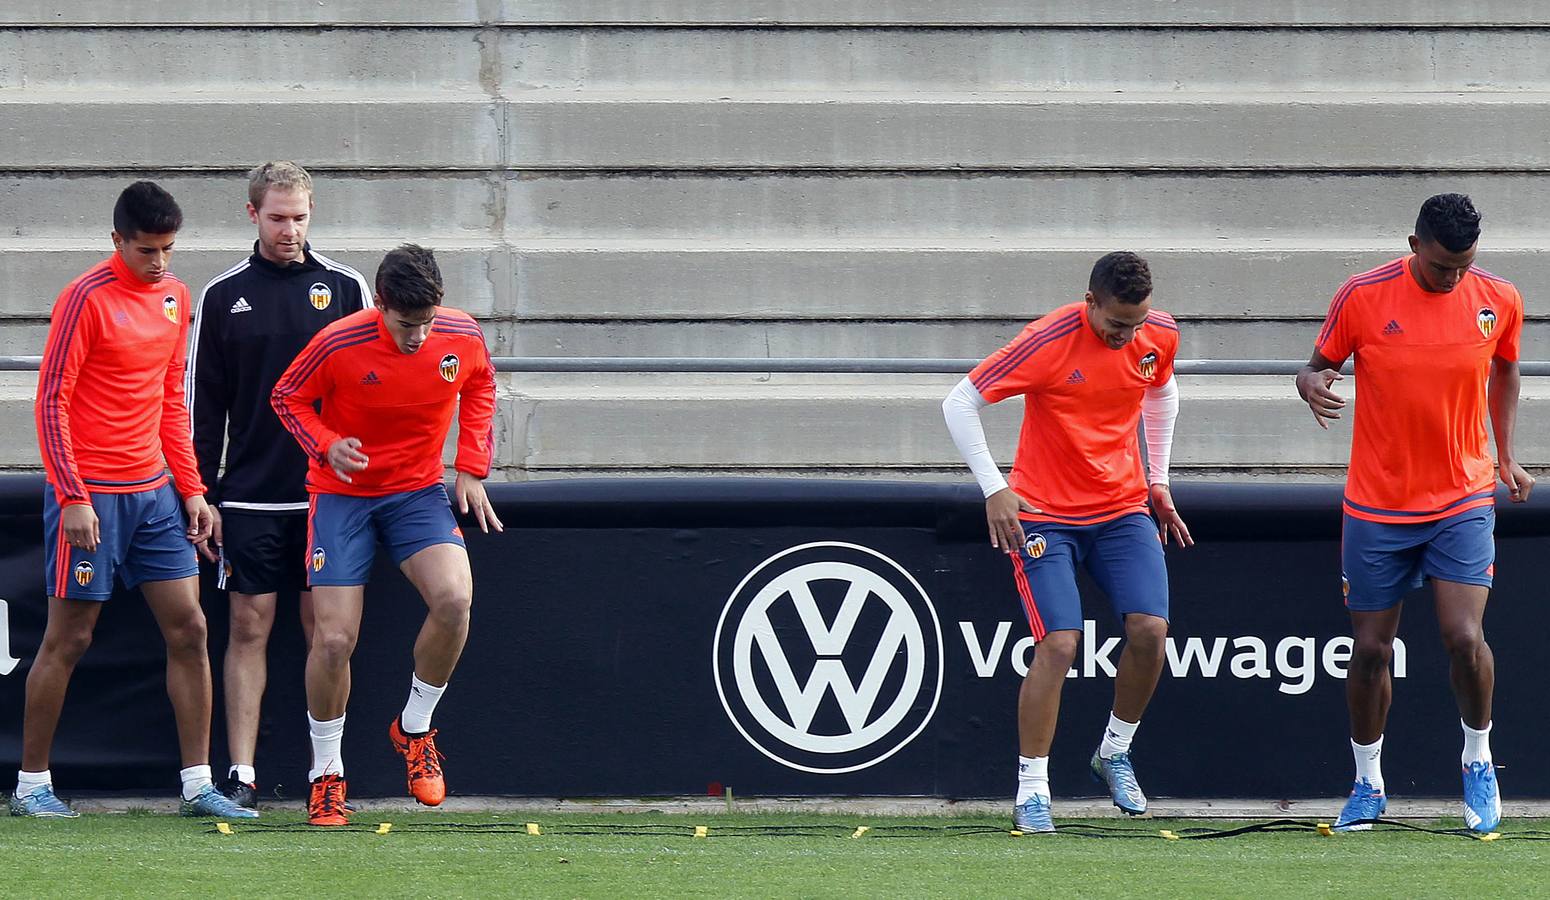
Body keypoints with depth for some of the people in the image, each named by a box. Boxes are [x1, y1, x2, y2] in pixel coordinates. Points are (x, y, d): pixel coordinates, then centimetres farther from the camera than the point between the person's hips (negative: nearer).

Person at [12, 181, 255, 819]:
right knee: (68, 639, -1)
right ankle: (31, 784, 9)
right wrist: (72, 497, -18)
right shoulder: (86, 300, -11)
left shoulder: (174, 296, 10)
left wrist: (191, 487, 12)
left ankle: (198, 784, 7)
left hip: (154, 490, 7)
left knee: (188, 629, 2)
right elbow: (51, 402, -12)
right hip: (90, 496, -7)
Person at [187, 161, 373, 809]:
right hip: (249, 497, 0)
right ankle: (240, 774, -1)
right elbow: (203, 405, 7)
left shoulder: (345, 288, 4)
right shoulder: (223, 297, 4)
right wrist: (202, 497, 2)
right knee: (249, 627, -2)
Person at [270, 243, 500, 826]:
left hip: (418, 492, 2)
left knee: (454, 599, -25)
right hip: (342, 494, -2)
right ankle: (326, 773, 13)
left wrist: (471, 467, 4)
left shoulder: (463, 337, -12)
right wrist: (327, 446, -21)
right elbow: (287, 397, -3)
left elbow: (480, 387, 11)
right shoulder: (339, 345, -20)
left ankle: (414, 728, 0)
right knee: (334, 639, -9)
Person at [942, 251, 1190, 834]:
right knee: (1058, 642, -17)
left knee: (1150, 628, -14)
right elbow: (959, 403, -14)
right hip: (1044, 513, -4)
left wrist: (1157, 478, 18)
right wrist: (993, 488, -17)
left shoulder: (1159, 336, -3)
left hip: (1123, 507, 4)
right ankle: (1031, 791, -6)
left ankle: (1115, 752, 11)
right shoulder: (1048, 342, -19)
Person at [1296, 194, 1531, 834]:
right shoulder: (1362, 297, -10)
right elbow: (1319, 366, 2)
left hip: (1464, 502, 0)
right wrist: (1314, 384, -22)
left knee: (1464, 637, -15)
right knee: (1371, 648, 3)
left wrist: (1506, 454, 10)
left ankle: (1479, 759, 10)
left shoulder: (1499, 301, -3)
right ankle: (1368, 785, 21)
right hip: (1377, 507, 0)